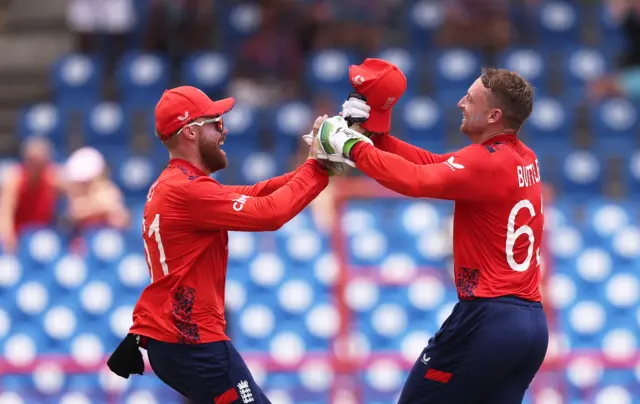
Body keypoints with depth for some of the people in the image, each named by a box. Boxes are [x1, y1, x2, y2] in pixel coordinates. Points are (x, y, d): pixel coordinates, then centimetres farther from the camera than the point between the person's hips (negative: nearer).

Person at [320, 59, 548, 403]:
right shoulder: (524, 159, 13)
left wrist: (352, 146, -13)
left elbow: (415, 180, -24)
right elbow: (433, 164, 12)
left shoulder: (487, 162, -14)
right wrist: (372, 133, 5)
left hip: (488, 319, -8)